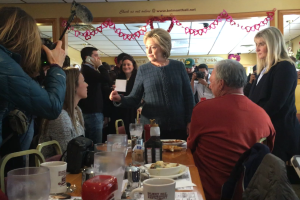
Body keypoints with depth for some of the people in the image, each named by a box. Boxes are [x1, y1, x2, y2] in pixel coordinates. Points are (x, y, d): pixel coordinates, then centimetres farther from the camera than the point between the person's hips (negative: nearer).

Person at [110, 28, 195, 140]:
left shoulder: (178, 66, 2)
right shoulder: (143, 70, 1)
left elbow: (188, 96, 5)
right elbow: (134, 99, 1)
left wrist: (189, 121, 0)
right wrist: (120, 99, -18)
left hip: (178, 127, 1)